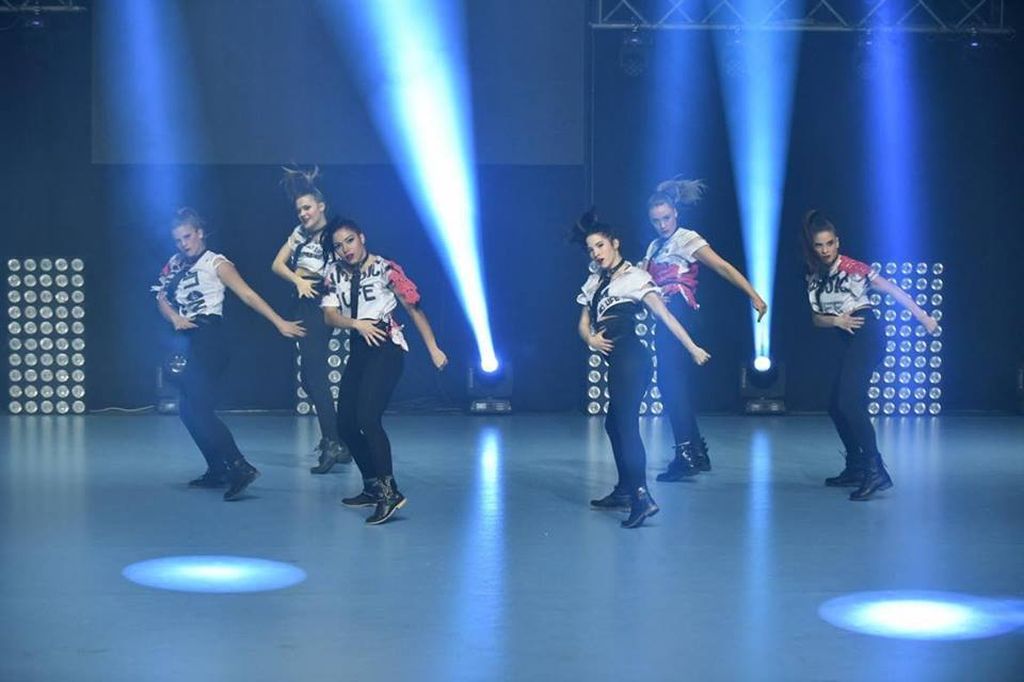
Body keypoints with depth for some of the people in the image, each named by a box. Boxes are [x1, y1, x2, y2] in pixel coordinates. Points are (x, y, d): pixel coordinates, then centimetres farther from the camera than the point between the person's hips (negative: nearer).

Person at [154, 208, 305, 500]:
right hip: (186, 342, 7)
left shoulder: (216, 263, -3)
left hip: (209, 340, -7)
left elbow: (248, 295, -9)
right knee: (189, 409, 10)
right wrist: (175, 318, -14)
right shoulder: (174, 265, 14)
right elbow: (162, 298, 7)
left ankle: (240, 468, -21)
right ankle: (217, 471, 18)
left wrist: (280, 323, -14)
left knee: (197, 408, -17)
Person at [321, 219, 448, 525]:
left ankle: (389, 492, -23)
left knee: (367, 417, -23)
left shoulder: (385, 269, -6)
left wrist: (433, 349, -6)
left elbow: (414, 308, -4)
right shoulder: (335, 274, 9)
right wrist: (357, 324, -18)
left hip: (386, 347, -7)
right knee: (346, 424, 7)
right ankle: (372, 487, 22)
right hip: (358, 350, 7)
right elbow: (330, 315, 2)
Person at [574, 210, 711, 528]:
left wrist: (692, 348, -17)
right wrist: (591, 339, -8)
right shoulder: (594, 282, 17)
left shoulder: (634, 276, -5)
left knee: (626, 423, -17)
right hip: (614, 361, 8)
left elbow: (664, 315, -12)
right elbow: (583, 323, 16)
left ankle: (642, 497, -26)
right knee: (614, 424, 16)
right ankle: (625, 490, 28)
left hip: (631, 358, -8)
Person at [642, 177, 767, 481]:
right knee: (673, 384, 8)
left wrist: (754, 296, -17)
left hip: (680, 316, -8)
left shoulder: (687, 239, -2)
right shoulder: (654, 247, 21)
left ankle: (687, 452, -17)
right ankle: (696, 451, 14)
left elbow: (724, 267, -10)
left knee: (672, 382, -15)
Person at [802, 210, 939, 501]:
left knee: (850, 403, -20)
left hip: (866, 335, -8)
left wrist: (922, 316, -13)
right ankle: (855, 468, 23)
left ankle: (876, 471, -22)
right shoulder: (814, 277, 10)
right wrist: (835, 320, -11)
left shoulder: (852, 267, -9)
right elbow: (816, 317, 10)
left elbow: (891, 289, -9)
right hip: (847, 340, 8)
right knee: (836, 406, 11)